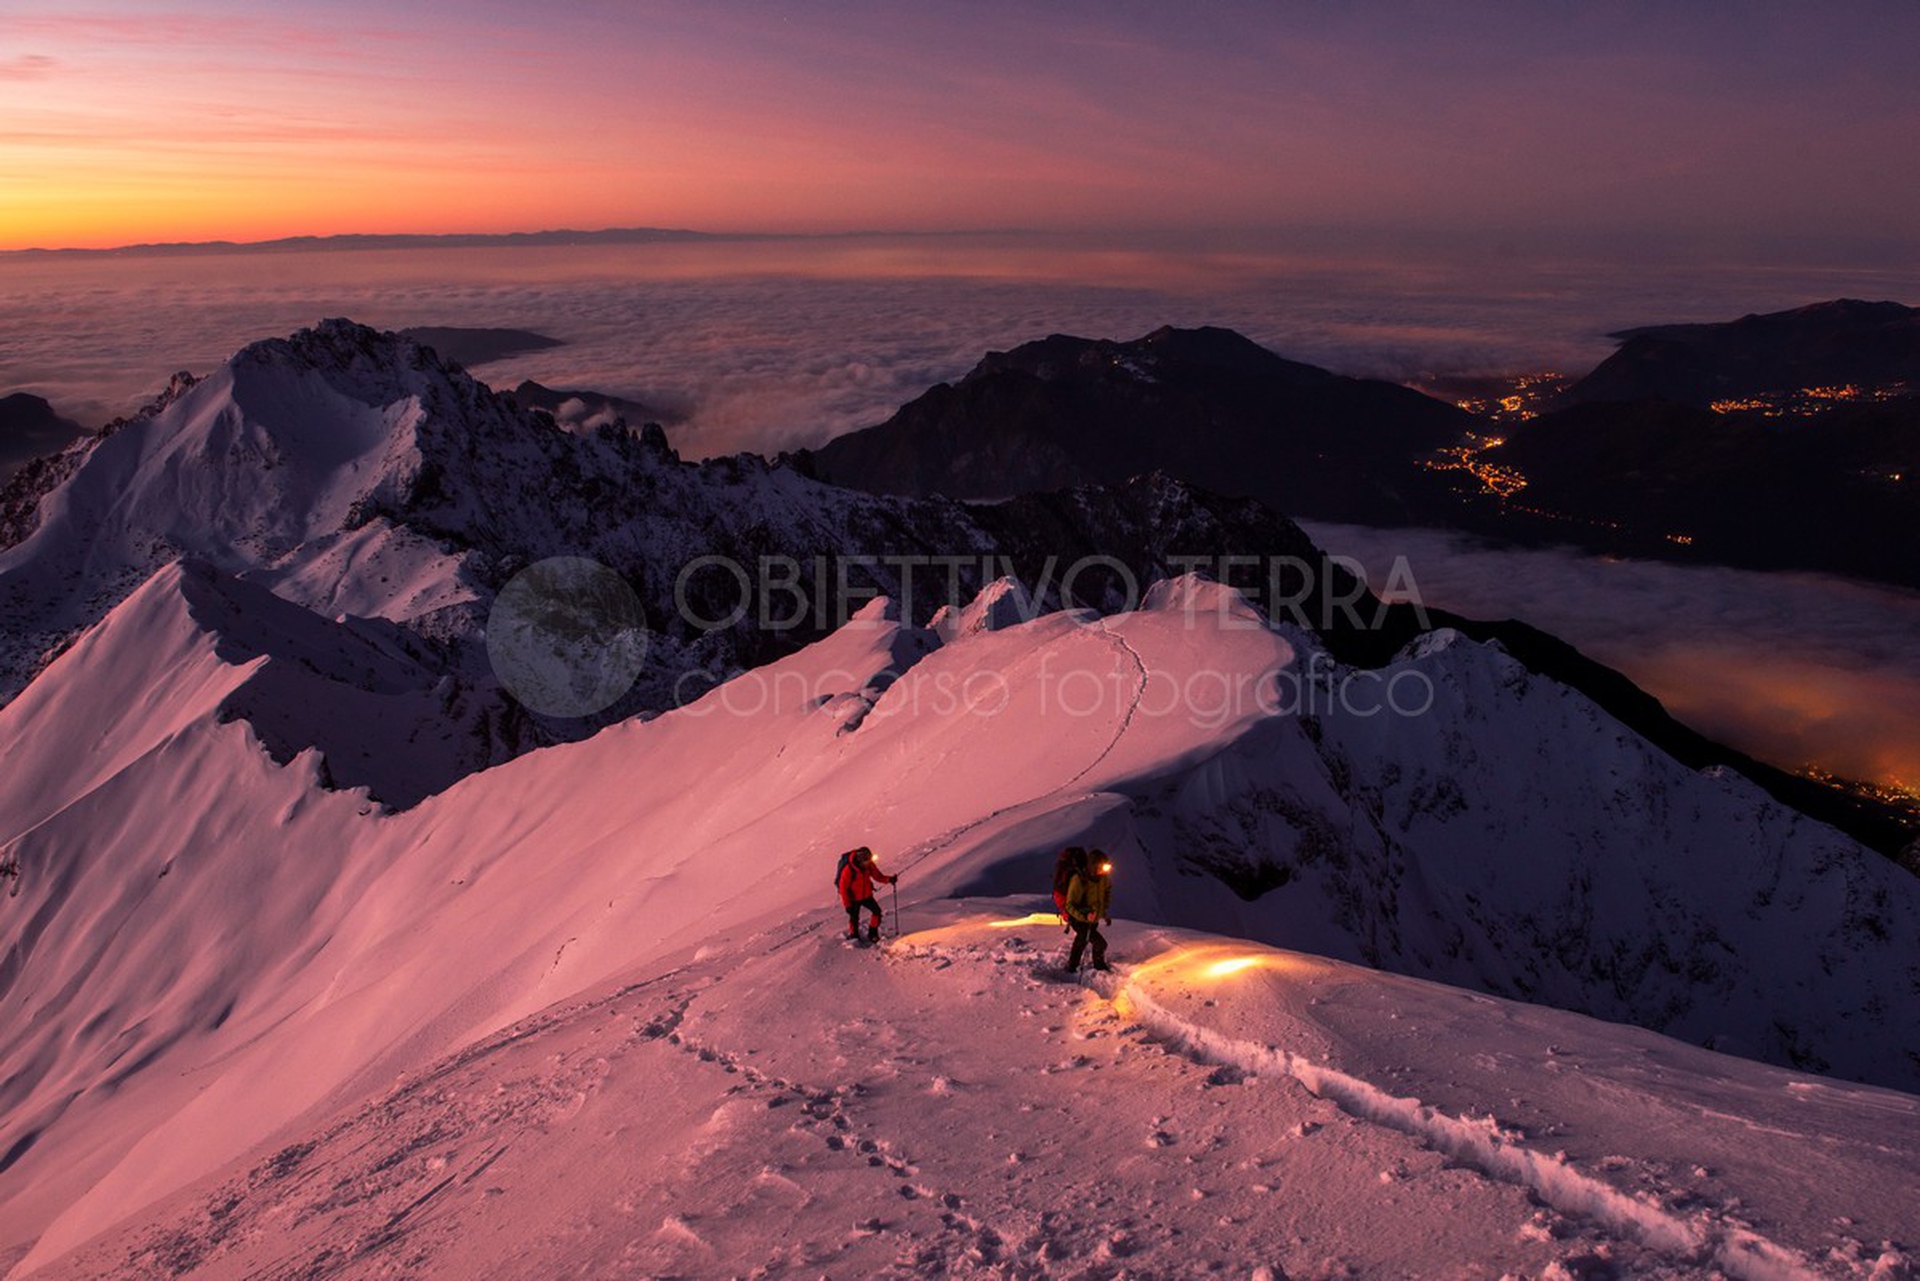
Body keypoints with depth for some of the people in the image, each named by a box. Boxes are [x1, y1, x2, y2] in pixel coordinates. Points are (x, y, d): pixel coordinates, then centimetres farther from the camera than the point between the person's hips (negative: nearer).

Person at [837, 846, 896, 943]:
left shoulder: (869, 865, -12)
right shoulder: (848, 870, -28)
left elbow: (878, 876, -1)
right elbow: (843, 888, -19)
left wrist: (889, 879, -22)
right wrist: (847, 905, -18)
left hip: (867, 896, 5)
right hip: (854, 899, -5)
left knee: (877, 911, -3)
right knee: (854, 918, 1)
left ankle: (873, 934, 16)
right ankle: (854, 936, 30)